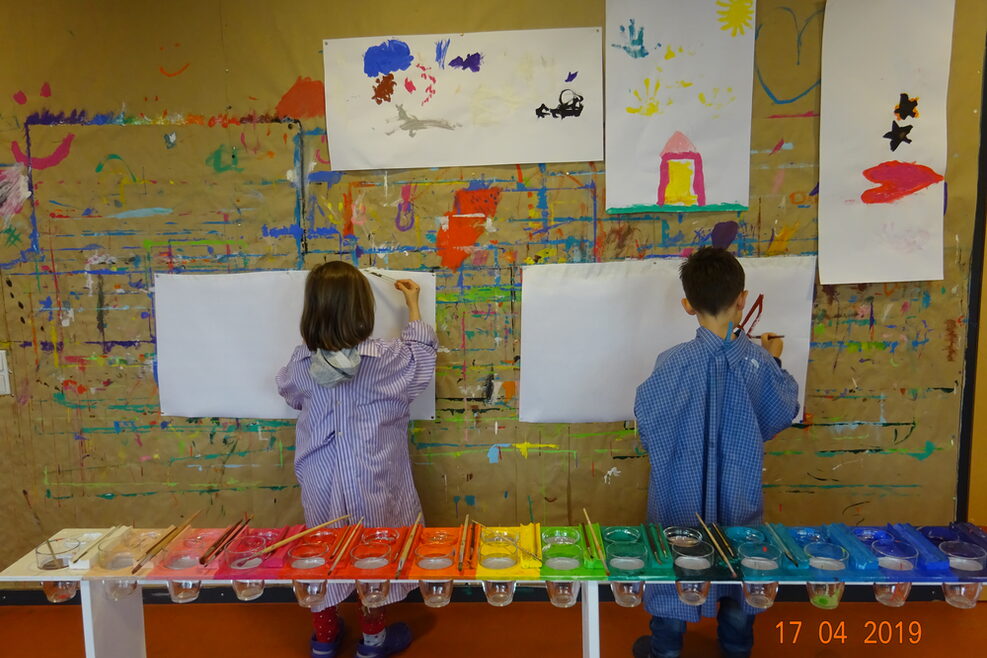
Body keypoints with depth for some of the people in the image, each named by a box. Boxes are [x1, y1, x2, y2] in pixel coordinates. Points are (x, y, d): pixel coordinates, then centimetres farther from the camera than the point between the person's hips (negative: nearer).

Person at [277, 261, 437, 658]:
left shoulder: (304, 362, -13)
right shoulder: (384, 359, -23)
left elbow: (288, 390, 10)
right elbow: (420, 356, -2)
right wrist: (413, 305, 9)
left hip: (320, 483, 3)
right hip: (370, 483, -3)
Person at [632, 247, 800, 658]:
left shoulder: (673, 363, -21)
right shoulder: (758, 361, -13)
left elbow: (647, 418, -14)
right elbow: (782, 414, 2)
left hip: (682, 492, -2)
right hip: (739, 494, 3)